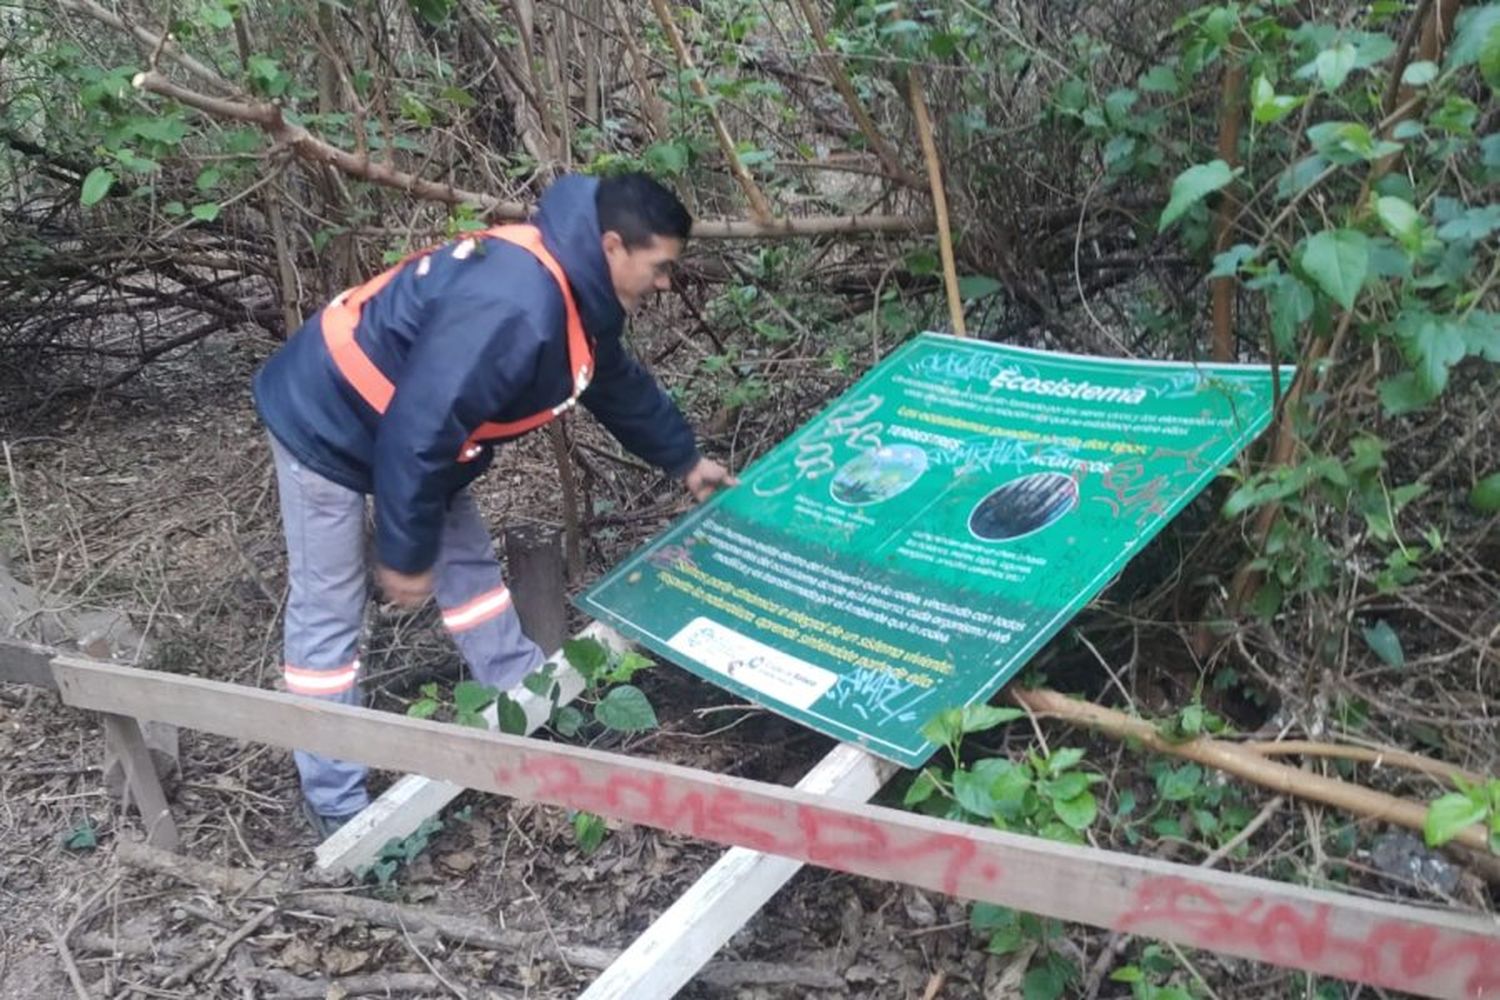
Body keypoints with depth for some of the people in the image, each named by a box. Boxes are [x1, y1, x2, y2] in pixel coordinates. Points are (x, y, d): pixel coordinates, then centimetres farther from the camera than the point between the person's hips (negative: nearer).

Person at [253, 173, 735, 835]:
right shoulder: (514, 309, -36)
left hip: (405, 425, 10)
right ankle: (336, 805, 9)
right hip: (327, 424, -10)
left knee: (467, 558, 16)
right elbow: (417, 430, -35)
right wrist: (404, 553, -24)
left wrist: (684, 461, 26)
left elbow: (617, 382, 18)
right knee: (327, 607, -1)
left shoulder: (570, 289, -2)